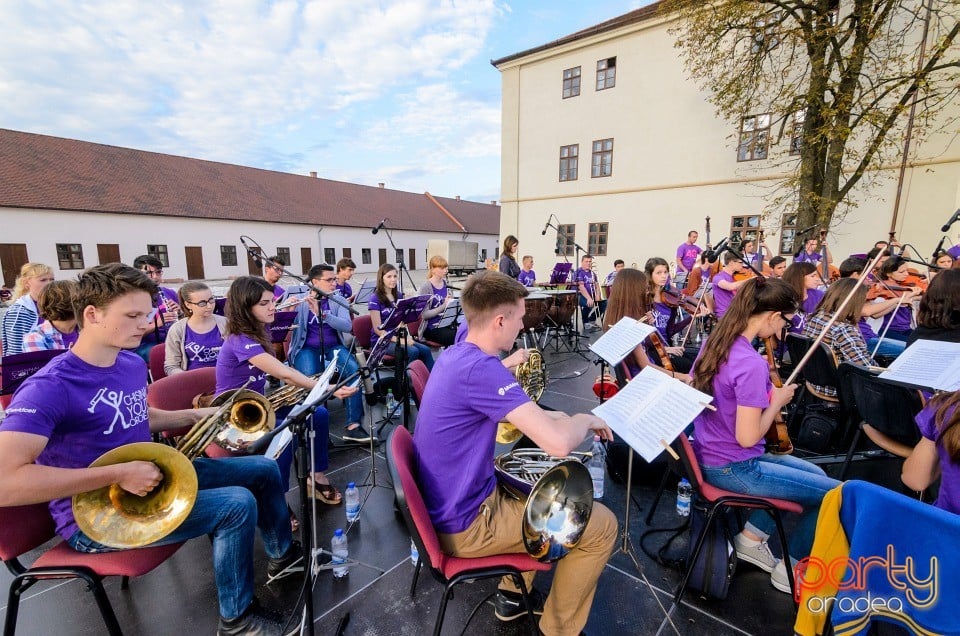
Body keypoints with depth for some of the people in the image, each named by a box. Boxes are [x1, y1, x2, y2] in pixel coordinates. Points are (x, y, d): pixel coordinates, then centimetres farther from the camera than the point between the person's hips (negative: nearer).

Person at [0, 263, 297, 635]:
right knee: (237, 504, -25)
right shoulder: (49, 388, -25)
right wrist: (120, 474, -31)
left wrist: (198, 415, 5)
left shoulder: (133, 364, 2)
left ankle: (284, 554, 32)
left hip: (155, 475, 8)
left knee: (263, 469, 7)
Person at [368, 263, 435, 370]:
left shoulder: (398, 296, 12)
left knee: (425, 350, -17)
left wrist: (407, 336, -5)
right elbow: (378, 329, -11)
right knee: (413, 352, -28)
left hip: (398, 337, 6)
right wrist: (398, 340, -19)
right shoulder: (375, 300, -8)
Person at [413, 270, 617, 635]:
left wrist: (547, 415, 4)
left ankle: (513, 594, 37)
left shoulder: (456, 356, 0)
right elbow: (558, 443, -33)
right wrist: (586, 420, -11)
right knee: (602, 525, 1)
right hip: (464, 524, -9)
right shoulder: (480, 368, -30)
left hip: (451, 503, 9)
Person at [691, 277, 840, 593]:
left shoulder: (715, 341, -2)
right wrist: (777, 401, -9)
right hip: (732, 468, -9)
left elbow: (696, 386, 13)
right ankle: (790, 569, 23)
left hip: (711, 454, 9)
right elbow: (747, 437, -24)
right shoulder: (752, 363, -27)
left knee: (813, 473, 25)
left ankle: (751, 538, 27)